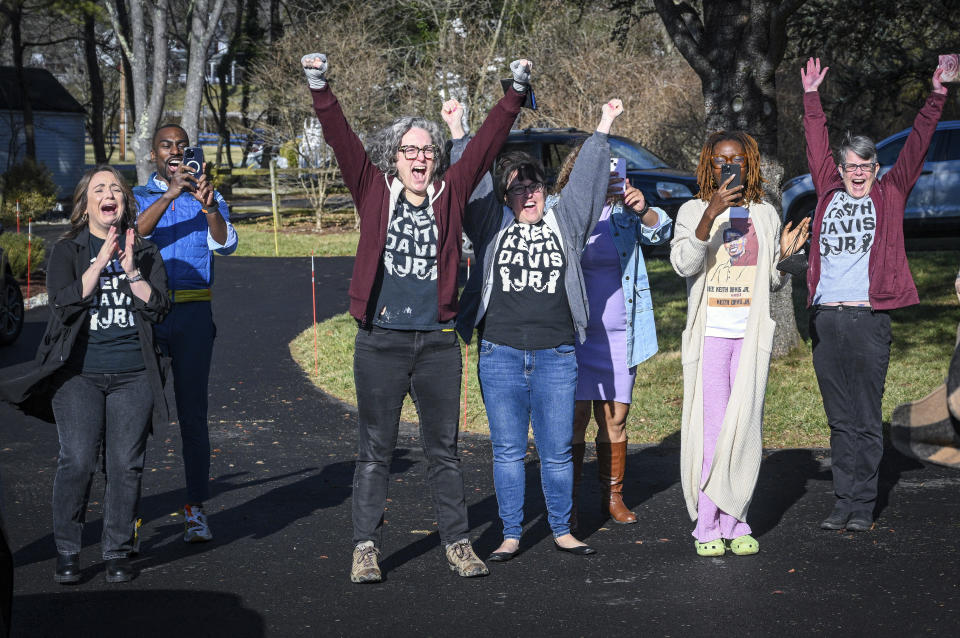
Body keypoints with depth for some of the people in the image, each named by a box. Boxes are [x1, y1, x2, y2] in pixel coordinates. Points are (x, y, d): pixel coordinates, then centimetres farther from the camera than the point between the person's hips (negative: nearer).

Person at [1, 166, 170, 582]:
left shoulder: (145, 252, 12)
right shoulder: (67, 251, 6)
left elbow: (158, 308, 1)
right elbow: (65, 302, -10)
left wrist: (131, 270, -10)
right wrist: (101, 261, -15)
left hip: (133, 375, 2)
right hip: (79, 374, -2)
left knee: (126, 464, -1)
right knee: (77, 461, -8)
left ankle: (118, 551, 11)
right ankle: (67, 552, 4)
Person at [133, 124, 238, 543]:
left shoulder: (207, 197, 13)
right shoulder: (137, 197, 13)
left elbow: (225, 244, -5)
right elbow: (134, 234, -9)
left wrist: (209, 207, -24)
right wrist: (169, 196, -21)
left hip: (192, 314, 0)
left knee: (192, 412, -2)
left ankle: (195, 509, 2)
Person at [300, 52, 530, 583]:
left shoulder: (450, 195, 7)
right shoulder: (374, 194, 3)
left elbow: (486, 145, 4)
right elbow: (342, 141, -5)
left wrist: (515, 96, -3)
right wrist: (320, 90, -15)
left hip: (437, 343, 2)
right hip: (380, 342, -2)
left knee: (444, 449, 9)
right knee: (374, 450, 4)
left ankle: (457, 542, 16)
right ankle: (366, 548, 10)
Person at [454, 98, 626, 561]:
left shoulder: (564, 220, 10)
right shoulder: (493, 225, 8)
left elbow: (586, 180, 6)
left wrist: (602, 130, 2)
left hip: (556, 357, 0)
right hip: (500, 356, 0)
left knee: (557, 450, 5)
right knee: (507, 450, 6)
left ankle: (561, 530, 19)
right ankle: (511, 535, 14)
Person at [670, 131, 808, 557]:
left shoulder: (765, 214, 12)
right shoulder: (693, 211, 3)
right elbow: (683, 264, -14)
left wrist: (785, 255, -2)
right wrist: (711, 214, -24)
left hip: (751, 334, 3)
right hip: (709, 333, -3)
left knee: (746, 429, 1)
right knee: (711, 430, -5)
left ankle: (736, 523, 9)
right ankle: (707, 526, 1)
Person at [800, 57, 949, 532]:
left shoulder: (889, 194, 10)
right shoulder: (829, 192, 15)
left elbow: (916, 148, 7)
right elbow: (817, 147, 25)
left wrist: (935, 100, 3)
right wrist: (812, 96, 29)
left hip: (869, 318, -3)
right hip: (824, 318, 3)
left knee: (866, 419, 1)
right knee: (840, 419, 7)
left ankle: (863, 506, 6)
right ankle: (843, 503, 12)